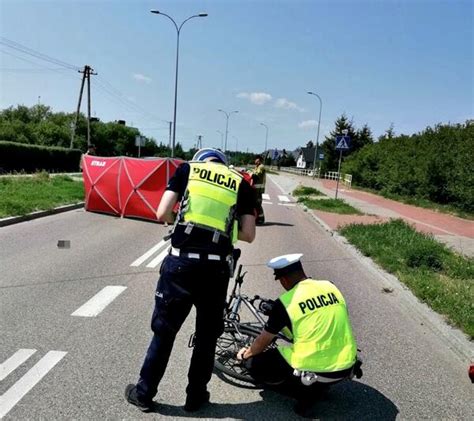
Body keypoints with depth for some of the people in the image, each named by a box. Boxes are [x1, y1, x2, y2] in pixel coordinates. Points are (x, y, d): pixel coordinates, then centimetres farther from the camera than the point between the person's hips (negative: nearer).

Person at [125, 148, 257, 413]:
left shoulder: (188, 169, 10)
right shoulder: (241, 183, 13)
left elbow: (162, 214, 0)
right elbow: (249, 235, 5)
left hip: (181, 262, 0)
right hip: (216, 268, 1)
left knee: (164, 330, 15)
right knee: (207, 335, 18)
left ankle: (144, 393, 29)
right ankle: (196, 396, 31)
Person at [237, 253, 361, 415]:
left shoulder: (285, 302, -9)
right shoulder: (331, 287, 5)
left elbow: (263, 341, 5)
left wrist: (246, 354, 27)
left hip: (312, 370, -6)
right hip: (346, 367, 6)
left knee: (253, 364, 10)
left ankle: (303, 390, 1)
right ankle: (318, 386, 16)